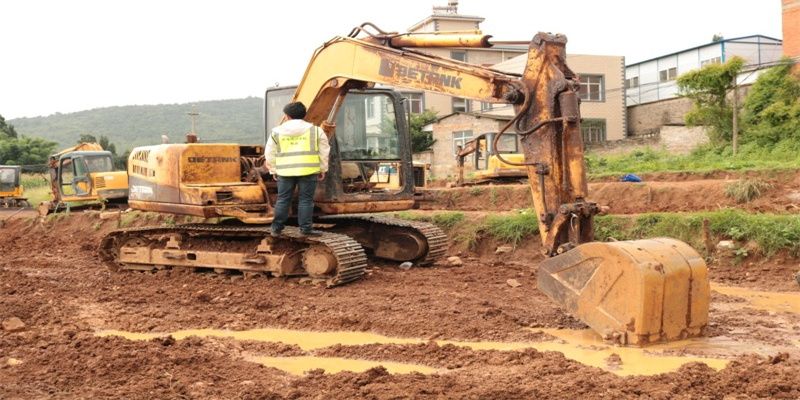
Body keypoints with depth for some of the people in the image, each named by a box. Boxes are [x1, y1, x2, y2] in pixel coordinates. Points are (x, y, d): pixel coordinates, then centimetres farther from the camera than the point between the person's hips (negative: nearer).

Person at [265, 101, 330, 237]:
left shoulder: (277, 132, 8)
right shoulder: (315, 130, 6)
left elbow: (270, 154, 11)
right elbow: (324, 152, 7)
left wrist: (273, 170, 21)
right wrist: (322, 169, 15)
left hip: (285, 171, 1)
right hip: (308, 171, -1)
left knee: (283, 199, 9)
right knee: (306, 199, 4)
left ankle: (276, 228, 12)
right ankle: (305, 228, 4)